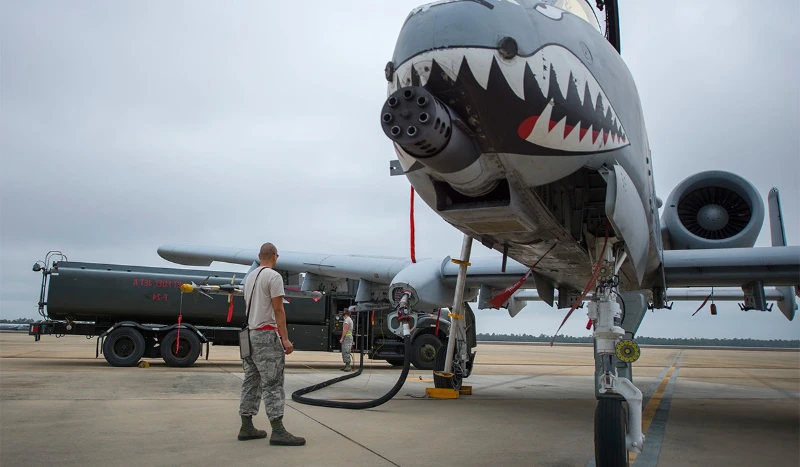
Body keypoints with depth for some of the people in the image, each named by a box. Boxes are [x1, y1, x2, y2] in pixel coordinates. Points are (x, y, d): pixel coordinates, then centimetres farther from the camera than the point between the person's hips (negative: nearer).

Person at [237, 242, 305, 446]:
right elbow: (278, 310, -17)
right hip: (266, 335, -9)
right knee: (272, 383, -9)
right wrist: (285, 338, -17)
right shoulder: (273, 276, -12)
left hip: (250, 334, 9)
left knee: (252, 382, 13)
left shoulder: (249, 277, 16)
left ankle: (246, 427, 15)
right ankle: (278, 431, -10)